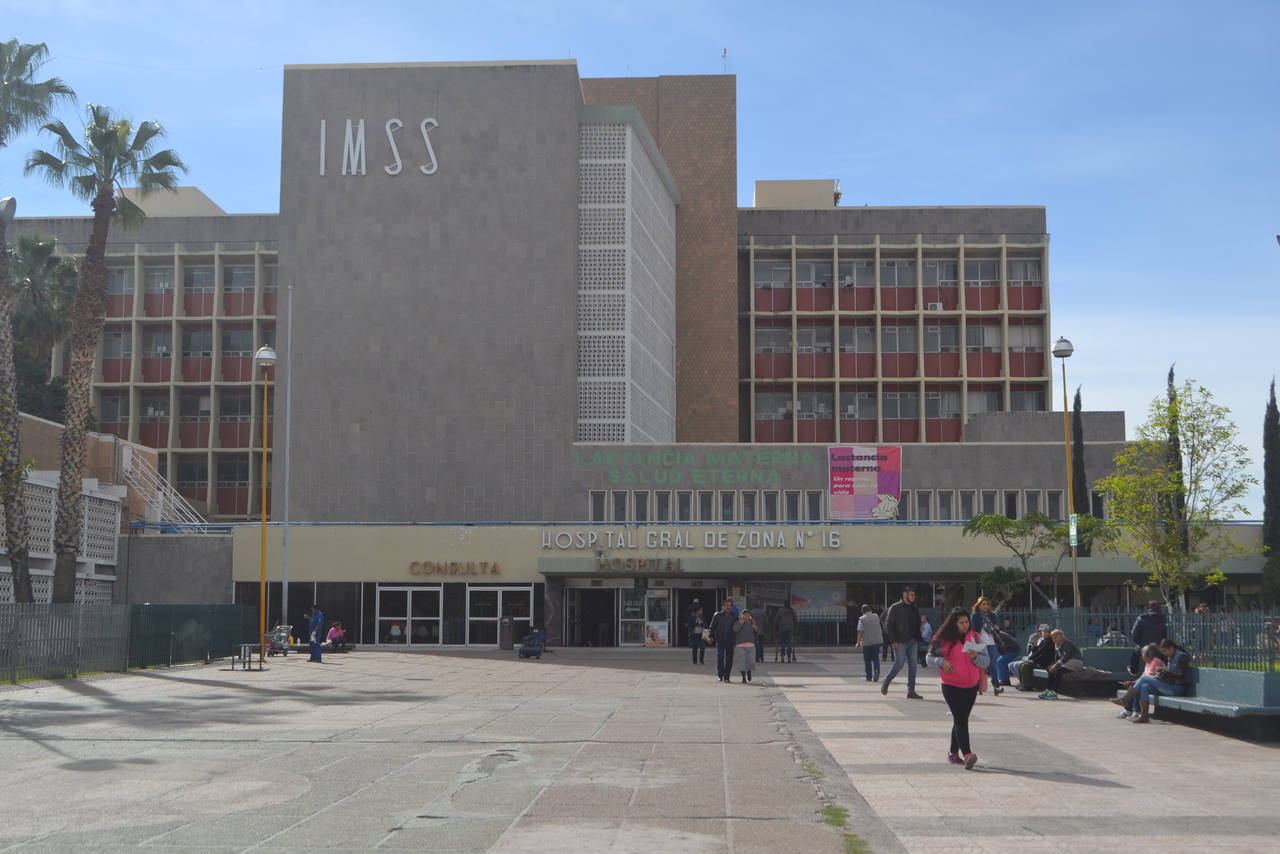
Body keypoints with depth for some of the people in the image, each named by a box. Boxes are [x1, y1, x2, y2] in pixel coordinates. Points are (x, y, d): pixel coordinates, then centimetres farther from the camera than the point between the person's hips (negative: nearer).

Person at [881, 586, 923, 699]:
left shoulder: (913, 609, 16)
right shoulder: (895, 608, -4)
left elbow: (917, 625, 21)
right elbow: (888, 625, -7)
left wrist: (917, 640, 8)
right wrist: (893, 640, -14)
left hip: (913, 642, 6)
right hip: (900, 642, -6)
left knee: (912, 665, 1)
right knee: (899, 663, -6)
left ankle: (911, 691, 4)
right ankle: (885, 683, 14)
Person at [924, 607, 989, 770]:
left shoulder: (975, 638, 6)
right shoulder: (945, 640, -1)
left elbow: (986, 662, 5)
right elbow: (930, 657, 6)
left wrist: (976, 657, -16)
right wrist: (942, 661, -13)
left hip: (971, 686, 4)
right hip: (951, 686, -4)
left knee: (960, 720, 12)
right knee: (961, 720, -14)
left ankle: (953, 753, 24)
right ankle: (967, 755, -22)